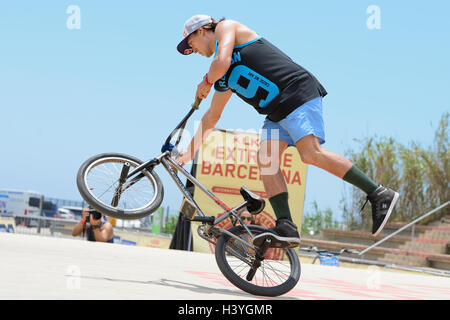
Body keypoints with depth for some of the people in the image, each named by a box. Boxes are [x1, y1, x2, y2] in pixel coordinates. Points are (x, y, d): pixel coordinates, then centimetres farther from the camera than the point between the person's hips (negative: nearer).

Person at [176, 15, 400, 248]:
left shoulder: (226, 27, 6)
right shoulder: (223, 80, 29)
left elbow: (221, 63, -12)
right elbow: (211, 117, 37)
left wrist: (206, 82, 9)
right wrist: (189, 151, 37)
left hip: (298, 91, -10)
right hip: (277, 111, 10)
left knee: (311, 154, -23)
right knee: (265, 159, -7)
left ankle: (378, 195, -21)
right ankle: (286, 227, -17)